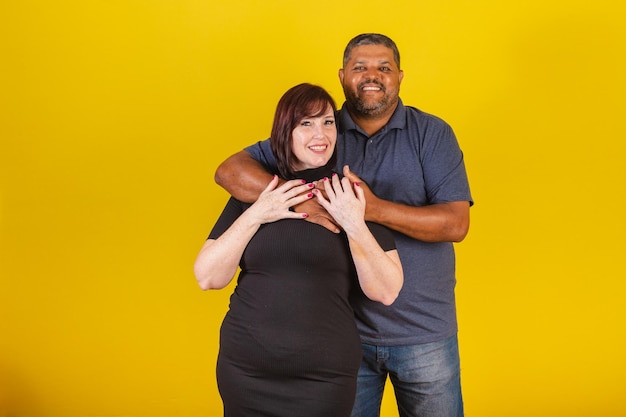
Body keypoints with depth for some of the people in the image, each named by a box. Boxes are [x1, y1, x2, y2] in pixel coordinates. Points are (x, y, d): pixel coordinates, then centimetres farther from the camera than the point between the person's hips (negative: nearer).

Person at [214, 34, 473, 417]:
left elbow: (456, 223, -13)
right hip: (346, 331, 1)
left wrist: (374, 208, -27)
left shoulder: (432, 133, -4)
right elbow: (230, 170, -8)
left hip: (425, 334, -1)